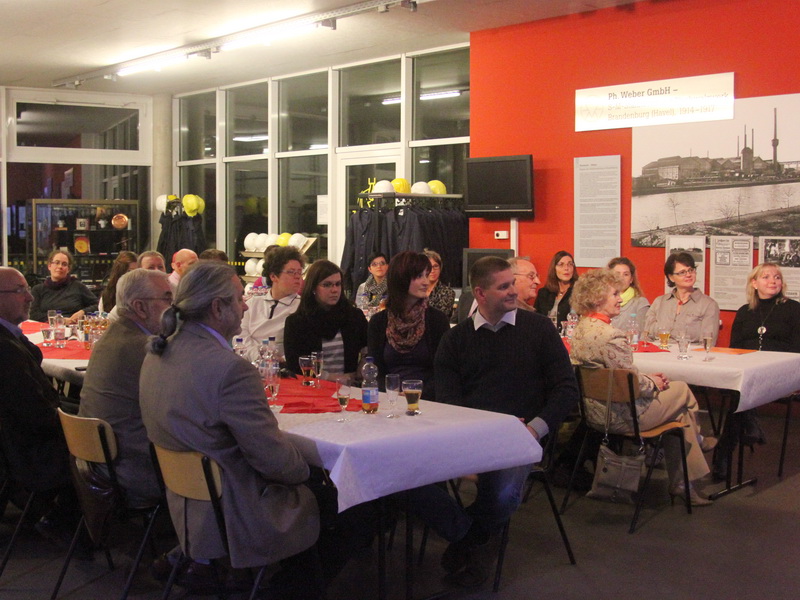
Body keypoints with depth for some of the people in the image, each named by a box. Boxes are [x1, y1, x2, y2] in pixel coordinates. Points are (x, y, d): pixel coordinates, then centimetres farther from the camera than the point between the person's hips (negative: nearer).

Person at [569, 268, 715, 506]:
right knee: (682, 390, 12)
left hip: (594, 412, 9)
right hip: (621, 416, -9)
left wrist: (648, 378, 10)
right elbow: (634, 385, -23)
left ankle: (681, 483, 26)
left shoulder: (580, 329, 3)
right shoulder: (611, 335, -27)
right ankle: (696, 439, 43)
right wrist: (653, 383, -2)